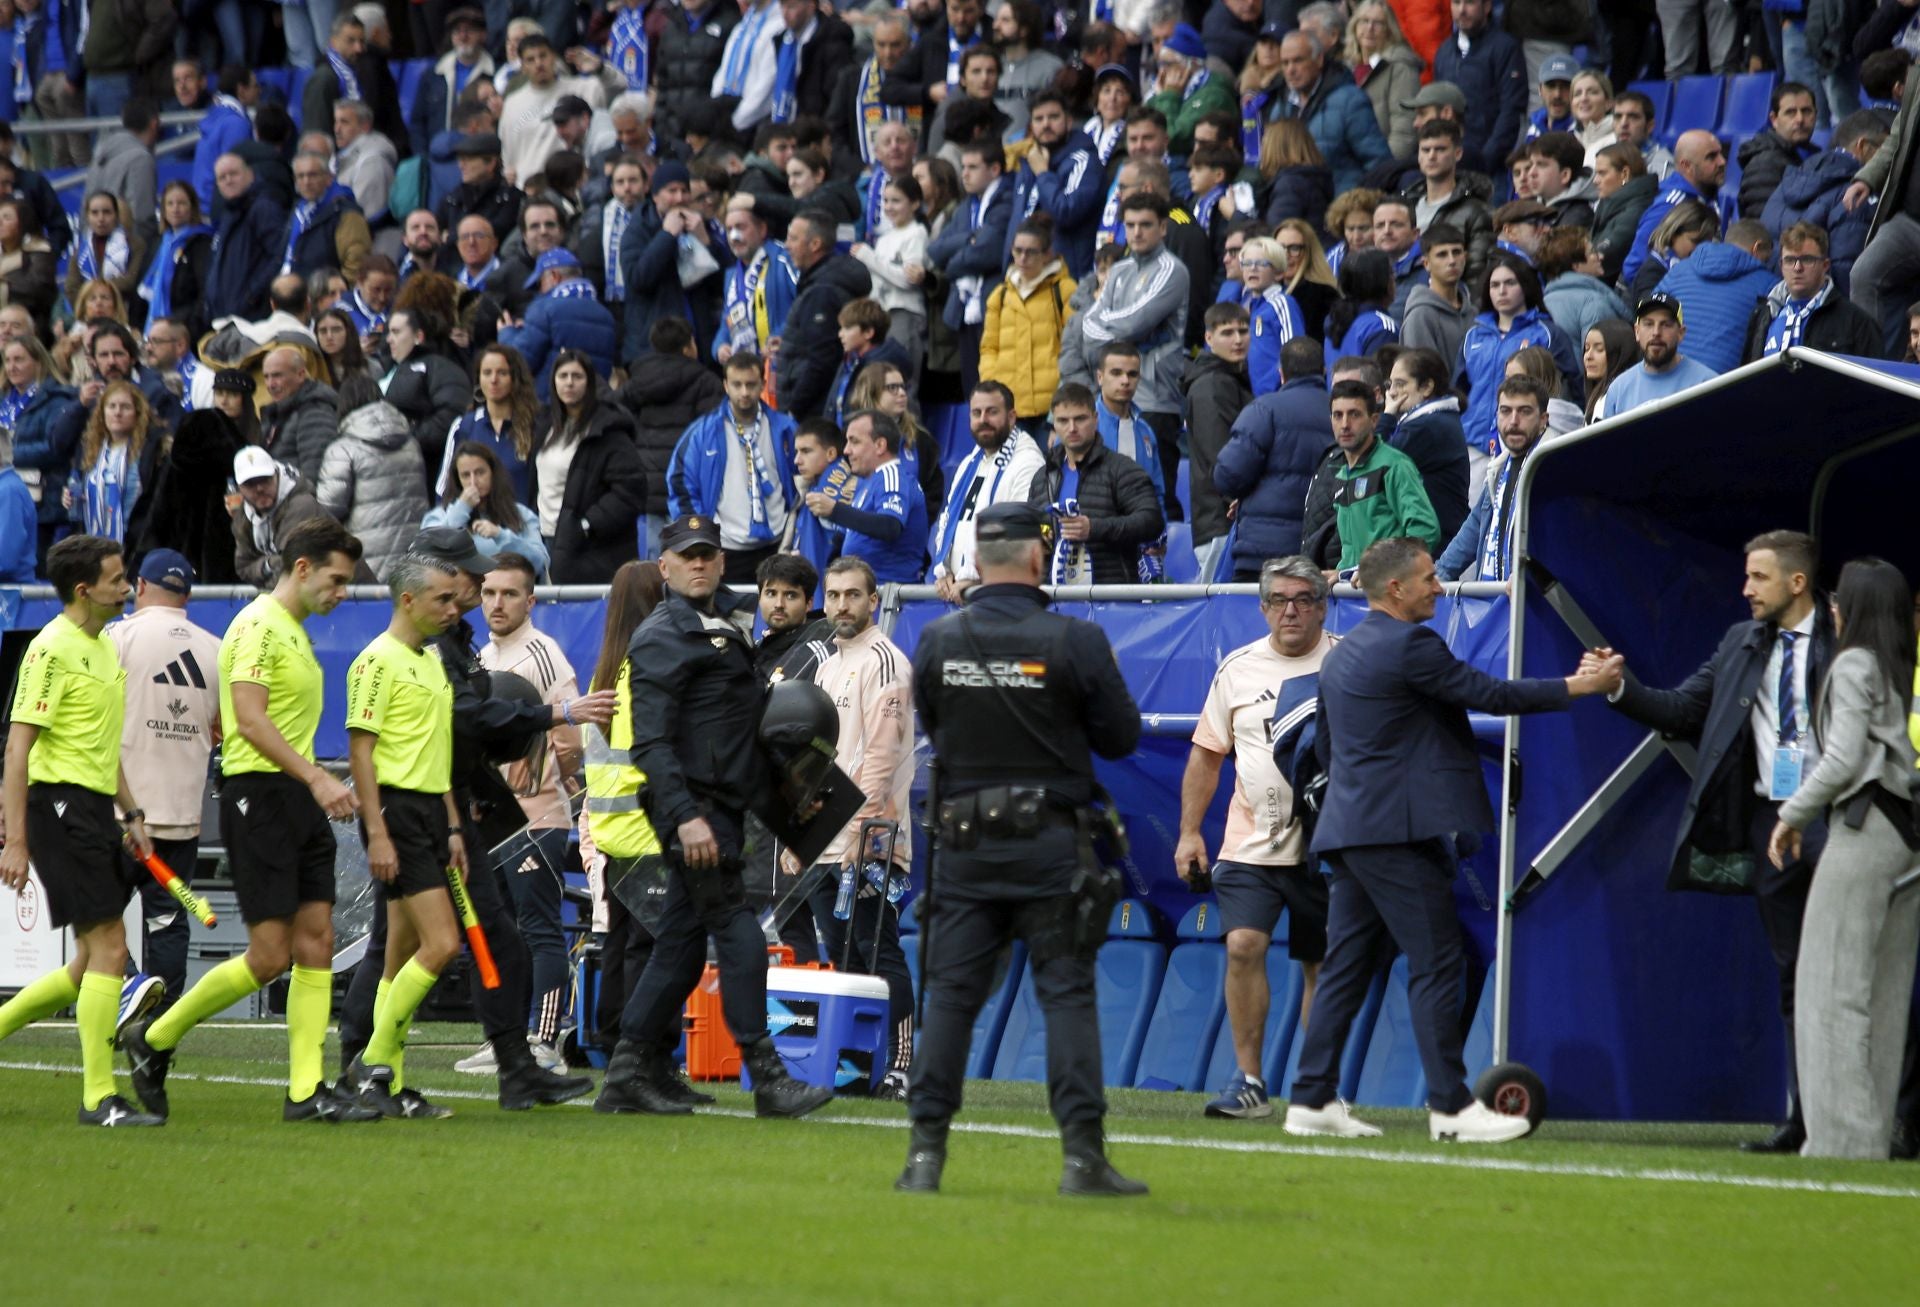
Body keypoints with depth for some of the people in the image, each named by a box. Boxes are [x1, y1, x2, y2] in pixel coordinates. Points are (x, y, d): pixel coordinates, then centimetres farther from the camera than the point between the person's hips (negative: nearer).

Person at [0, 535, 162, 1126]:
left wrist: (132, 815, 21)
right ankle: (99, 1097, -8)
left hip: (95, 811, 10)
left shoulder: (105, 648, 16)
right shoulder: (52, 650, -13)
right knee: (108, 947, -11)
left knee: (94, 964, 9)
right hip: (61, 805, -10)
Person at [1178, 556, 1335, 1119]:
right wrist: (1189, 831, 8)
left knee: (1322, 966, 5)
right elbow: (1207, 754, 12)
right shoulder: (1238, 669, 7)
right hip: (1252, 840, 1)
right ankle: (1248, 1081, -8)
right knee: (1243, 946, -14)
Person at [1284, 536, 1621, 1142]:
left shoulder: (1341, 654, 17)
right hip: (1399, 830, -9)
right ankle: (1451, 1104, -8)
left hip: (1349, 830, 9)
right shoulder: (1408, 646, -12)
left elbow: (1324, 745, 24)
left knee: (1347, 967, 9)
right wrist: (1577, 687, -3)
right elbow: (1489, 694, -11)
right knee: (1436, 963, -7)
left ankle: (1312, 1099, 7)